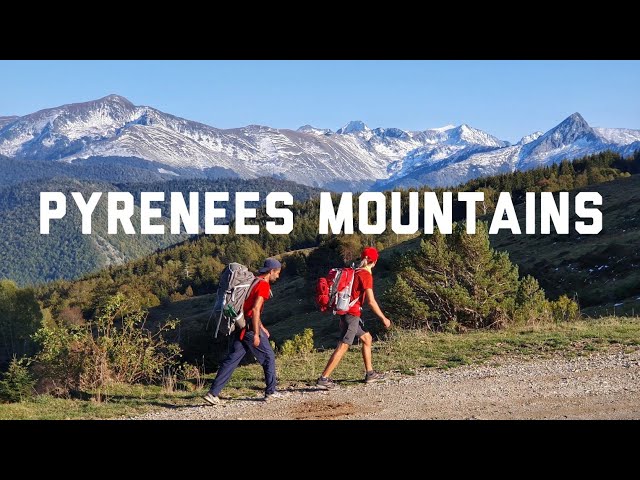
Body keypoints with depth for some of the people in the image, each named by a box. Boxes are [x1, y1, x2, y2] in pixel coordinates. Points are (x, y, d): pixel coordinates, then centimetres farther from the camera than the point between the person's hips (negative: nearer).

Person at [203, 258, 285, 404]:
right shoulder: (264, 285, -12)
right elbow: (255, 309, -20)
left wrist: (261, 327, 28)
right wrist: (256, 334, -20)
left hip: (241, 326, 9)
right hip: (250, 328, -9)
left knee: (232, 359, 5)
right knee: (268, 357, 7)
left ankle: (213, 393, 0)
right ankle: (270, 392, 14)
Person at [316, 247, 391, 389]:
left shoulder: (356, 272, 13)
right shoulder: (366, 275, -14)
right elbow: (371, 301, -18)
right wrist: (384, 319, -10)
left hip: (347, 312, 10)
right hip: (352, 314, -10)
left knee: (367, 338, 19)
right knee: (343, 346, -9)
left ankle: (370, 373, 24)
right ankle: (323, 378, -12)